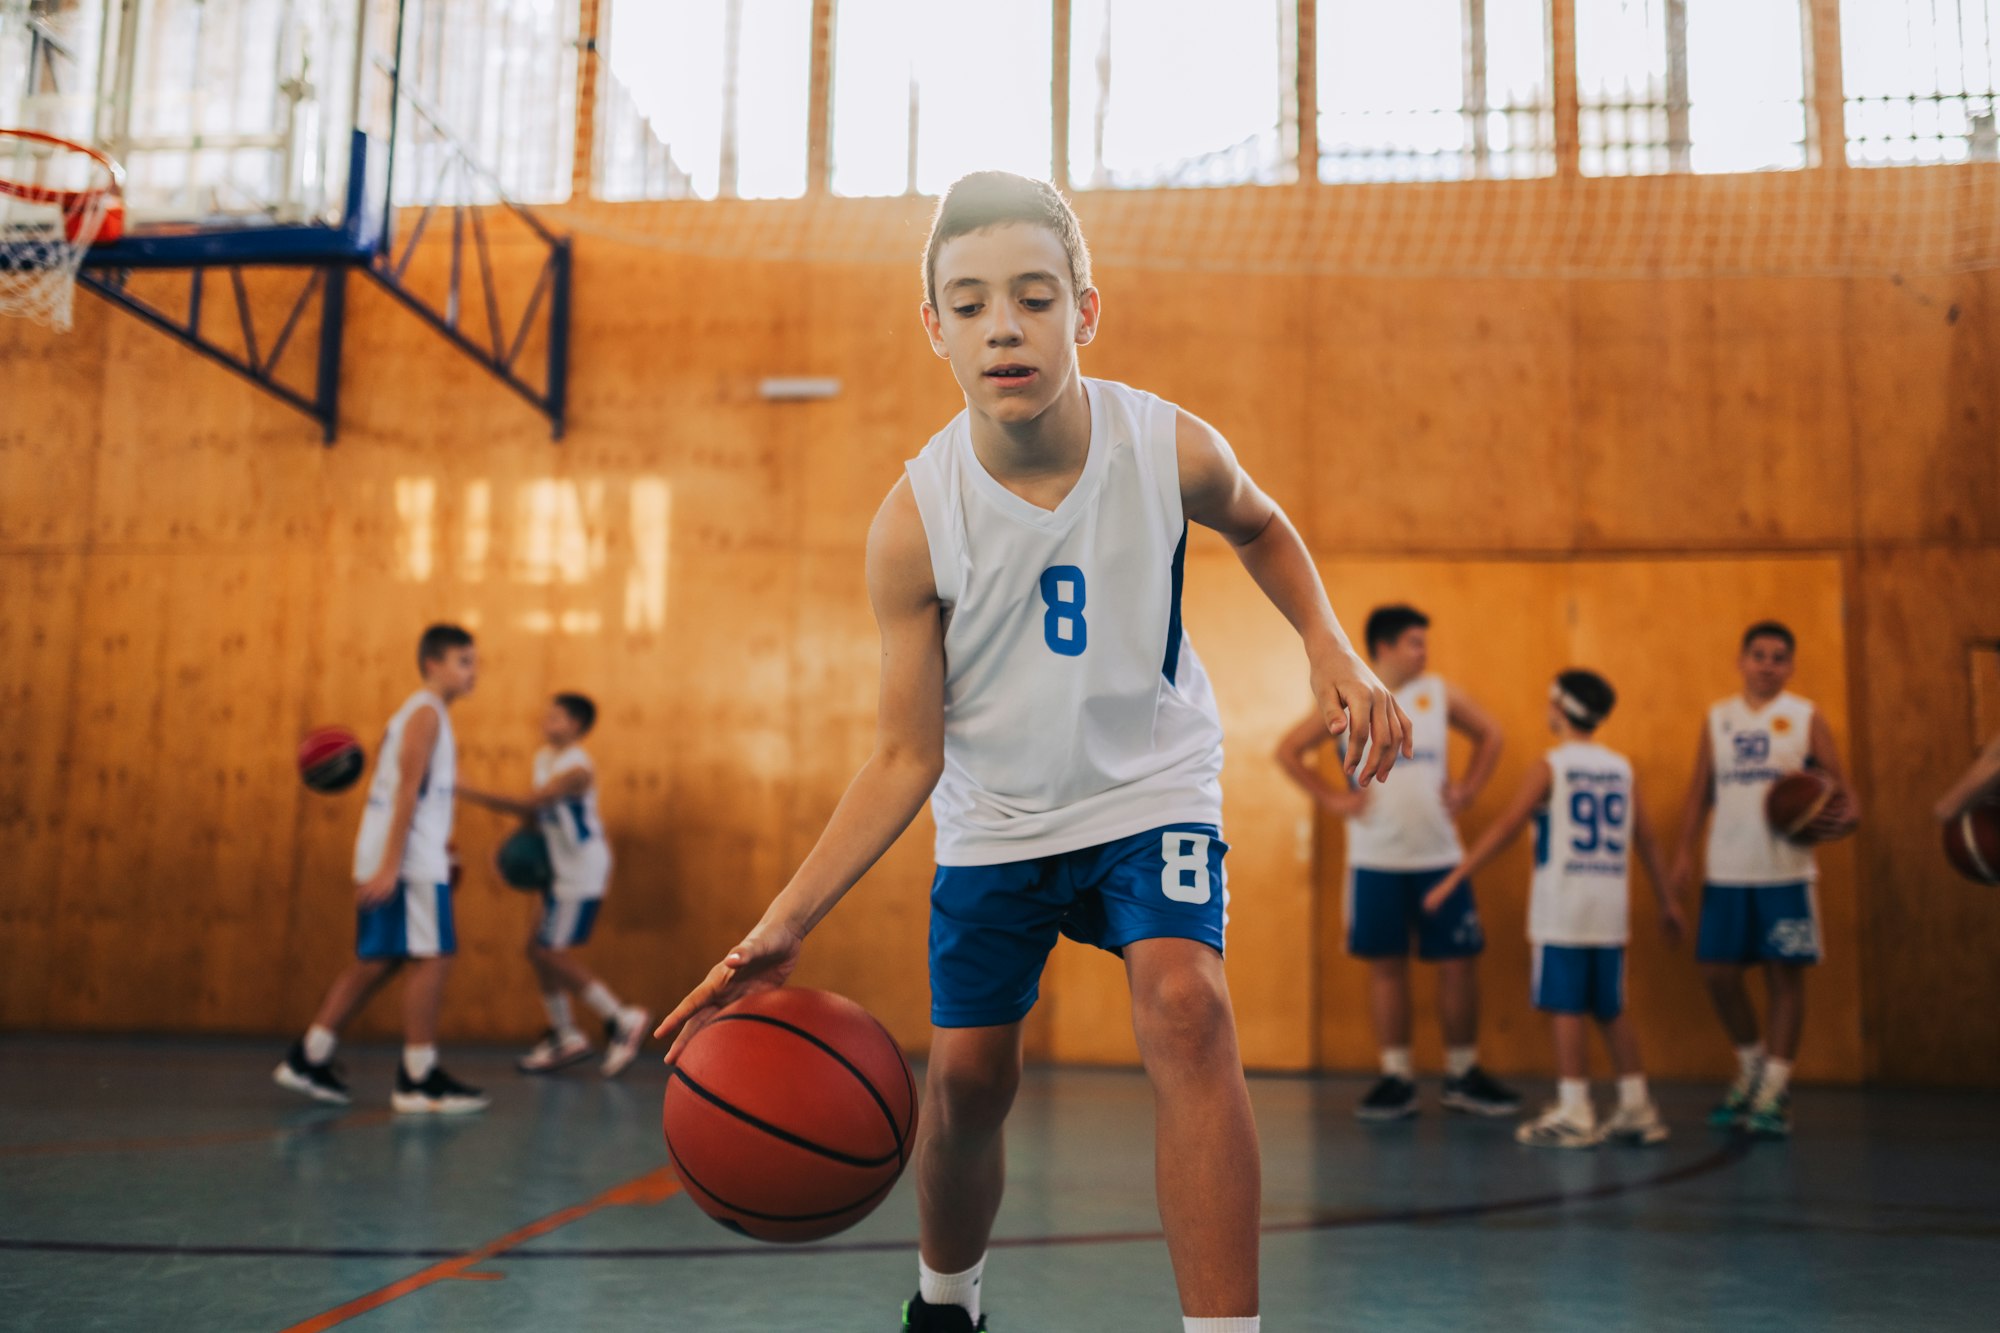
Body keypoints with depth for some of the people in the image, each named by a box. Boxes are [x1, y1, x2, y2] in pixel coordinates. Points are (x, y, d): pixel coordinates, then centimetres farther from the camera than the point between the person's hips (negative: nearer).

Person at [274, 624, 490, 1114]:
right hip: (410, 861, -10)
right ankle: (418, 1081, -5)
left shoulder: (417, 713, 22)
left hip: (387, 858, 10)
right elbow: (407, 790, -17)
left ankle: (307, 1058, 16)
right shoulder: (427, 713, -8)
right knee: (431, 958, -8)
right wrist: (390, 866, -22)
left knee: (376, 962, 12)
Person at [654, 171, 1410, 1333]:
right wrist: (787, 921, -26)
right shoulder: (915, 522, -21)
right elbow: (906, 760, -15)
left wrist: (1332, 650, -9)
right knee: (967, 1075, 7)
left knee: (1187, 1009, -26)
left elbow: (1261, 529, 8)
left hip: (1150, 789, 0)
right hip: (995, 820, 1)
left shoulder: (1172, 448, -19)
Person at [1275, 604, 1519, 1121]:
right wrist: (1332, 798, -5)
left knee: (1458, 963, 2)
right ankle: (1397, 1079, 12)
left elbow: (1490, 734, 16)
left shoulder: (1440, 694, 3)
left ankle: (1462, 1075, 16)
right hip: (1376, 860, -2)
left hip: (1439, 856, 2)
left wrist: (1469, 789, 5)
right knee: (1386, 965, 3)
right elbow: (1289, 751, 1)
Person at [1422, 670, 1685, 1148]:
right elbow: (1645, 839, 13)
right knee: (1611, 1009, 13)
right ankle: (1637, 1109, 16)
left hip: (1563, 903, -6)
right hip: (1610, 905, 6)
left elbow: (1504, 829, -11)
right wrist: (1666, 901, 23)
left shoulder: (1550, 767, -6)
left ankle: (1575, 1115, -1)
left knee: (1566, 1006, -2)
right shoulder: (1621, 768, 10)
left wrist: (1452, 881, -8)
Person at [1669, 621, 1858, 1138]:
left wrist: (1845, 818, -20)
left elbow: (1840, 790, 2)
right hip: (1726, 871, 3)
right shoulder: (1717, 718, 11)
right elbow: (1699, 793, 12)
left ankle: (1775, 1090, 8)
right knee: (1718, 973, 3)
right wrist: (1684, 852, 3)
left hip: (1786, 872, -3)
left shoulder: (1805, 718, 4)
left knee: (1785, 976, 0)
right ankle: (1751, 1066, 25)